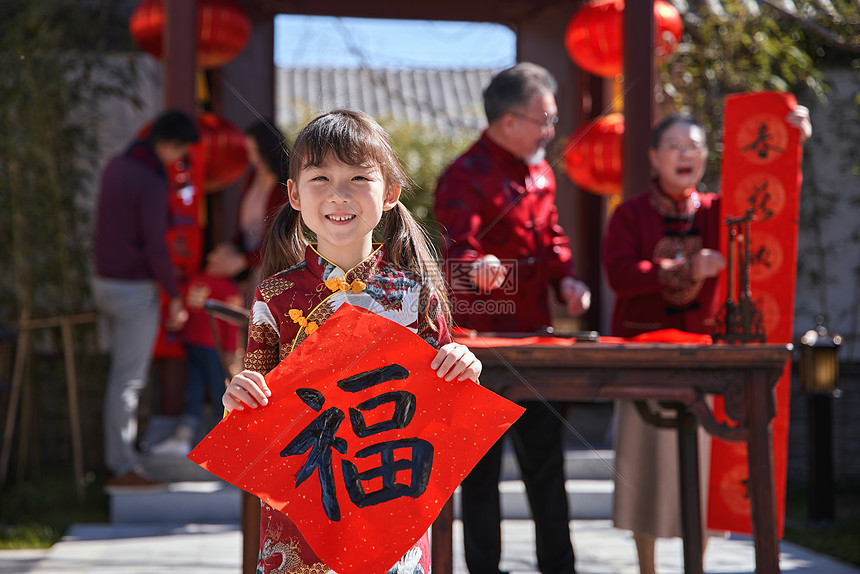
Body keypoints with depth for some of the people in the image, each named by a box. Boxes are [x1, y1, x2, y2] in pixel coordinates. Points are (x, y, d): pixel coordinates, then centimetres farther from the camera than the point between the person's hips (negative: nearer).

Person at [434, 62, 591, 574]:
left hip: (534, 335, 8)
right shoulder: (467, 176, -14)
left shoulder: (539, 171, 12)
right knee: (482, 462, 0)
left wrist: (566, 278, 2)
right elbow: (457, 243, -28)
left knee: (546, 448, 14)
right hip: (481, 339, -8)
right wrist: (474, 265, -51)